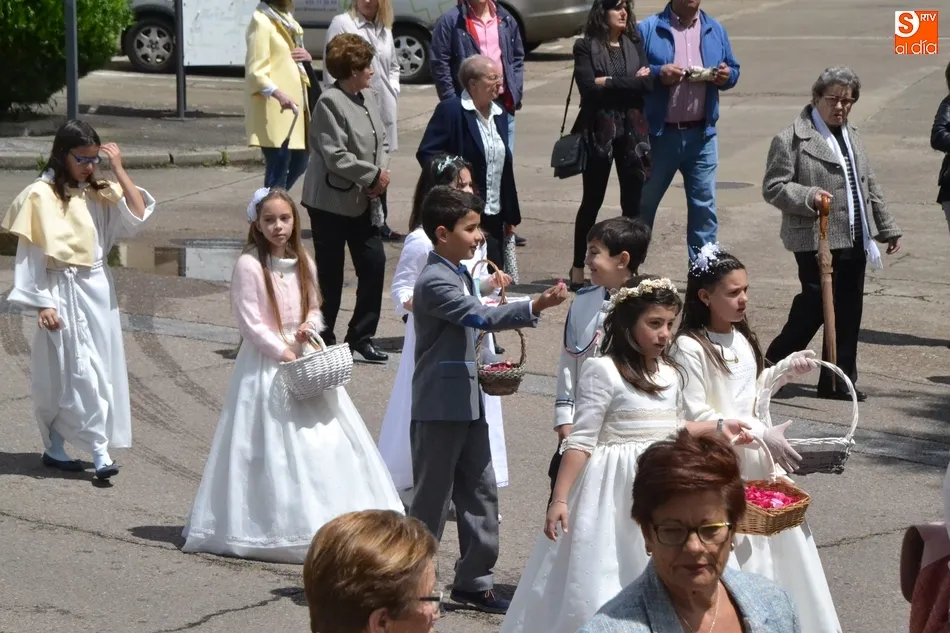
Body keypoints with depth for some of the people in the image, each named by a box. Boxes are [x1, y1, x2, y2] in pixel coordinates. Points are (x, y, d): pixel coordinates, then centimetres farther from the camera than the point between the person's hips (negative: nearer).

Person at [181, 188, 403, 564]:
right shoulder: (249, 265, -11)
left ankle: (331, 519, 14)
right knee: (272, 447, -4)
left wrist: (308, 327, -3)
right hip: (266, 365, -6)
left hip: (303, 360, 6)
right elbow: (250, 324, -13)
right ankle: (280, 530, 2)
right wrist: (284, 352, -16)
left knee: (326, 441, 5)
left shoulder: (303, 264, 8)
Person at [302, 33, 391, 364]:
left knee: (374, 263, 3)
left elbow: (381, 141, 14)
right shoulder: (330, 102, -16)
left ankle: (361, 337, 15)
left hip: (364, 200, 7)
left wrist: (382, 170, -5)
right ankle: (321, 339, 16)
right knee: (330, 273, 3)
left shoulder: (367, 97, 9)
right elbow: (336, 156, -21)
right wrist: (373, 175, -16)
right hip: (332, 201, -7)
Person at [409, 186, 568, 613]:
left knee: (481, 493, 11)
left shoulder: (461, 273, 13)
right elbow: (480, 317, -30)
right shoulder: (434, 280, -18)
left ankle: (474, 581, 19)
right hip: (439, 406, -9)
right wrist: (536, 306, -39)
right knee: (432, 497, 0)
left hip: (468, 402, 9)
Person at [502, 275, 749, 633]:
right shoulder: (603, 371, -13)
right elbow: (581, 441, -14)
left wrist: (717, 428, 19)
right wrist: (559, 499, -18)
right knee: (601, 585, -4)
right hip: (615, 489, -7)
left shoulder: (669, 374, 8)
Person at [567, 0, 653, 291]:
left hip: (632, 130, 3)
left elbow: (647, 83, -4)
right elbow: (588, 87, -14)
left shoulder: (634, 44, 9)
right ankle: (578, 268, 13)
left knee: (633, 202, 3)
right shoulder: (585, 47, -1)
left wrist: (609, 82, -10)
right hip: (599, 131, -3)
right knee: (592, 201, 4)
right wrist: (629, 82, -10)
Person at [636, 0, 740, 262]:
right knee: (644, 202, 10)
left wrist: (727, 76, -8)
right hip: (659, 133, -3)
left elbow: (733, 69, 15)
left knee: (704, 204, 5)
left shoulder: (715, 30, 9)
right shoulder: (648, 29, -4)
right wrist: (657, 73, -22)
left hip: (701, 134, 3)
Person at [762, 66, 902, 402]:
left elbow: (870, 186, 24)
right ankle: (772, 367, 9)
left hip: (853, 241, 8)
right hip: (817, 241, -7)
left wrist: (887, 228, 23)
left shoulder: (852, 137, 19)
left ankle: (839, 381, 14)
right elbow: (772, 188, -9)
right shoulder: (790, 139, -7)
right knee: (816, 306, -9)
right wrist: (809, 197, -23)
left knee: (849, 313, 7)